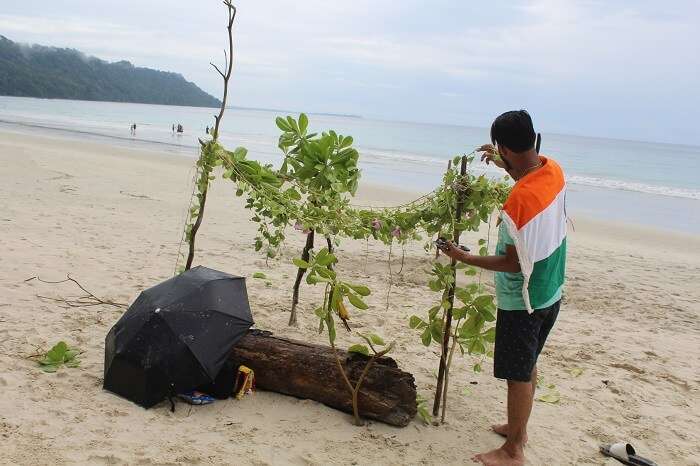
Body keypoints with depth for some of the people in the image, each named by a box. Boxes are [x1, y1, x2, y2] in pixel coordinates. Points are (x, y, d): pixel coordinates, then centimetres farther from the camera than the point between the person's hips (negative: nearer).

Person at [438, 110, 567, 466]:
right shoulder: (554, 171, -6)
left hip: (522, 301, -8)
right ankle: (518, 428, 40)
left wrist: (465, 258, -12)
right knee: (528, 366, 23)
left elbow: (514, 263, -22)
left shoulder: (517, 202, -31)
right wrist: (505, 166, 19)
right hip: (550, 292, 8)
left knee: (518, 374, 7)